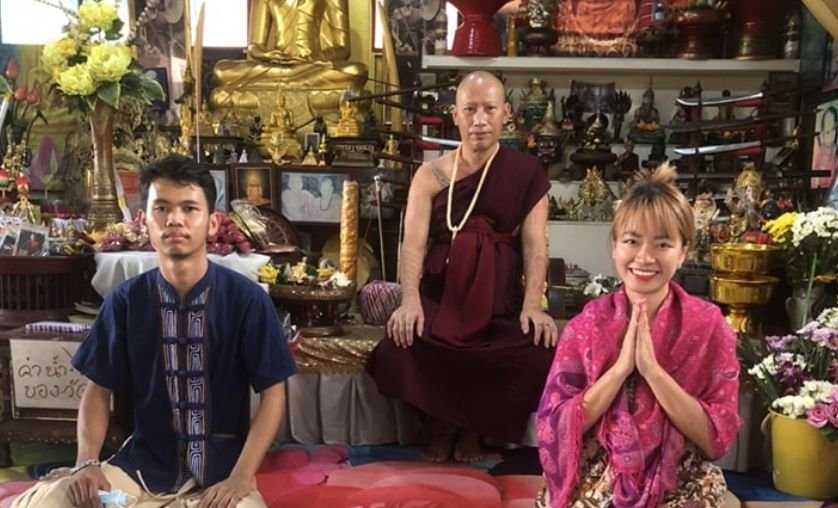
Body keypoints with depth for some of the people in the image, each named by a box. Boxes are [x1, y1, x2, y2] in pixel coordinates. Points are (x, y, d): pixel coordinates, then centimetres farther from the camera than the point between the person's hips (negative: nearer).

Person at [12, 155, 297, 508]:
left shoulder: (247, 299, -10)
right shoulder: (125, 301, -3)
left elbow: (272, 392, -7)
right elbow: (98, 389, 5)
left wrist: (241, 477, -15)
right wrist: (87, 462, -10)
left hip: (219, 471, -2)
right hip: (140, 465, 3)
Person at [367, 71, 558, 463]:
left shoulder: (527, 173, 4)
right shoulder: (430, 175, 5)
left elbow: (535, 244, -4)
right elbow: (413, 241, -7)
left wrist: (533, 305, -19)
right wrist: (410, 299, -25)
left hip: (501, 300, 0)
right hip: (440, 293, 0)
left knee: (540, 353, -25)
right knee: (401, 346, -28)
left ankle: (474, 428, 3)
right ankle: (441, 425, 3)